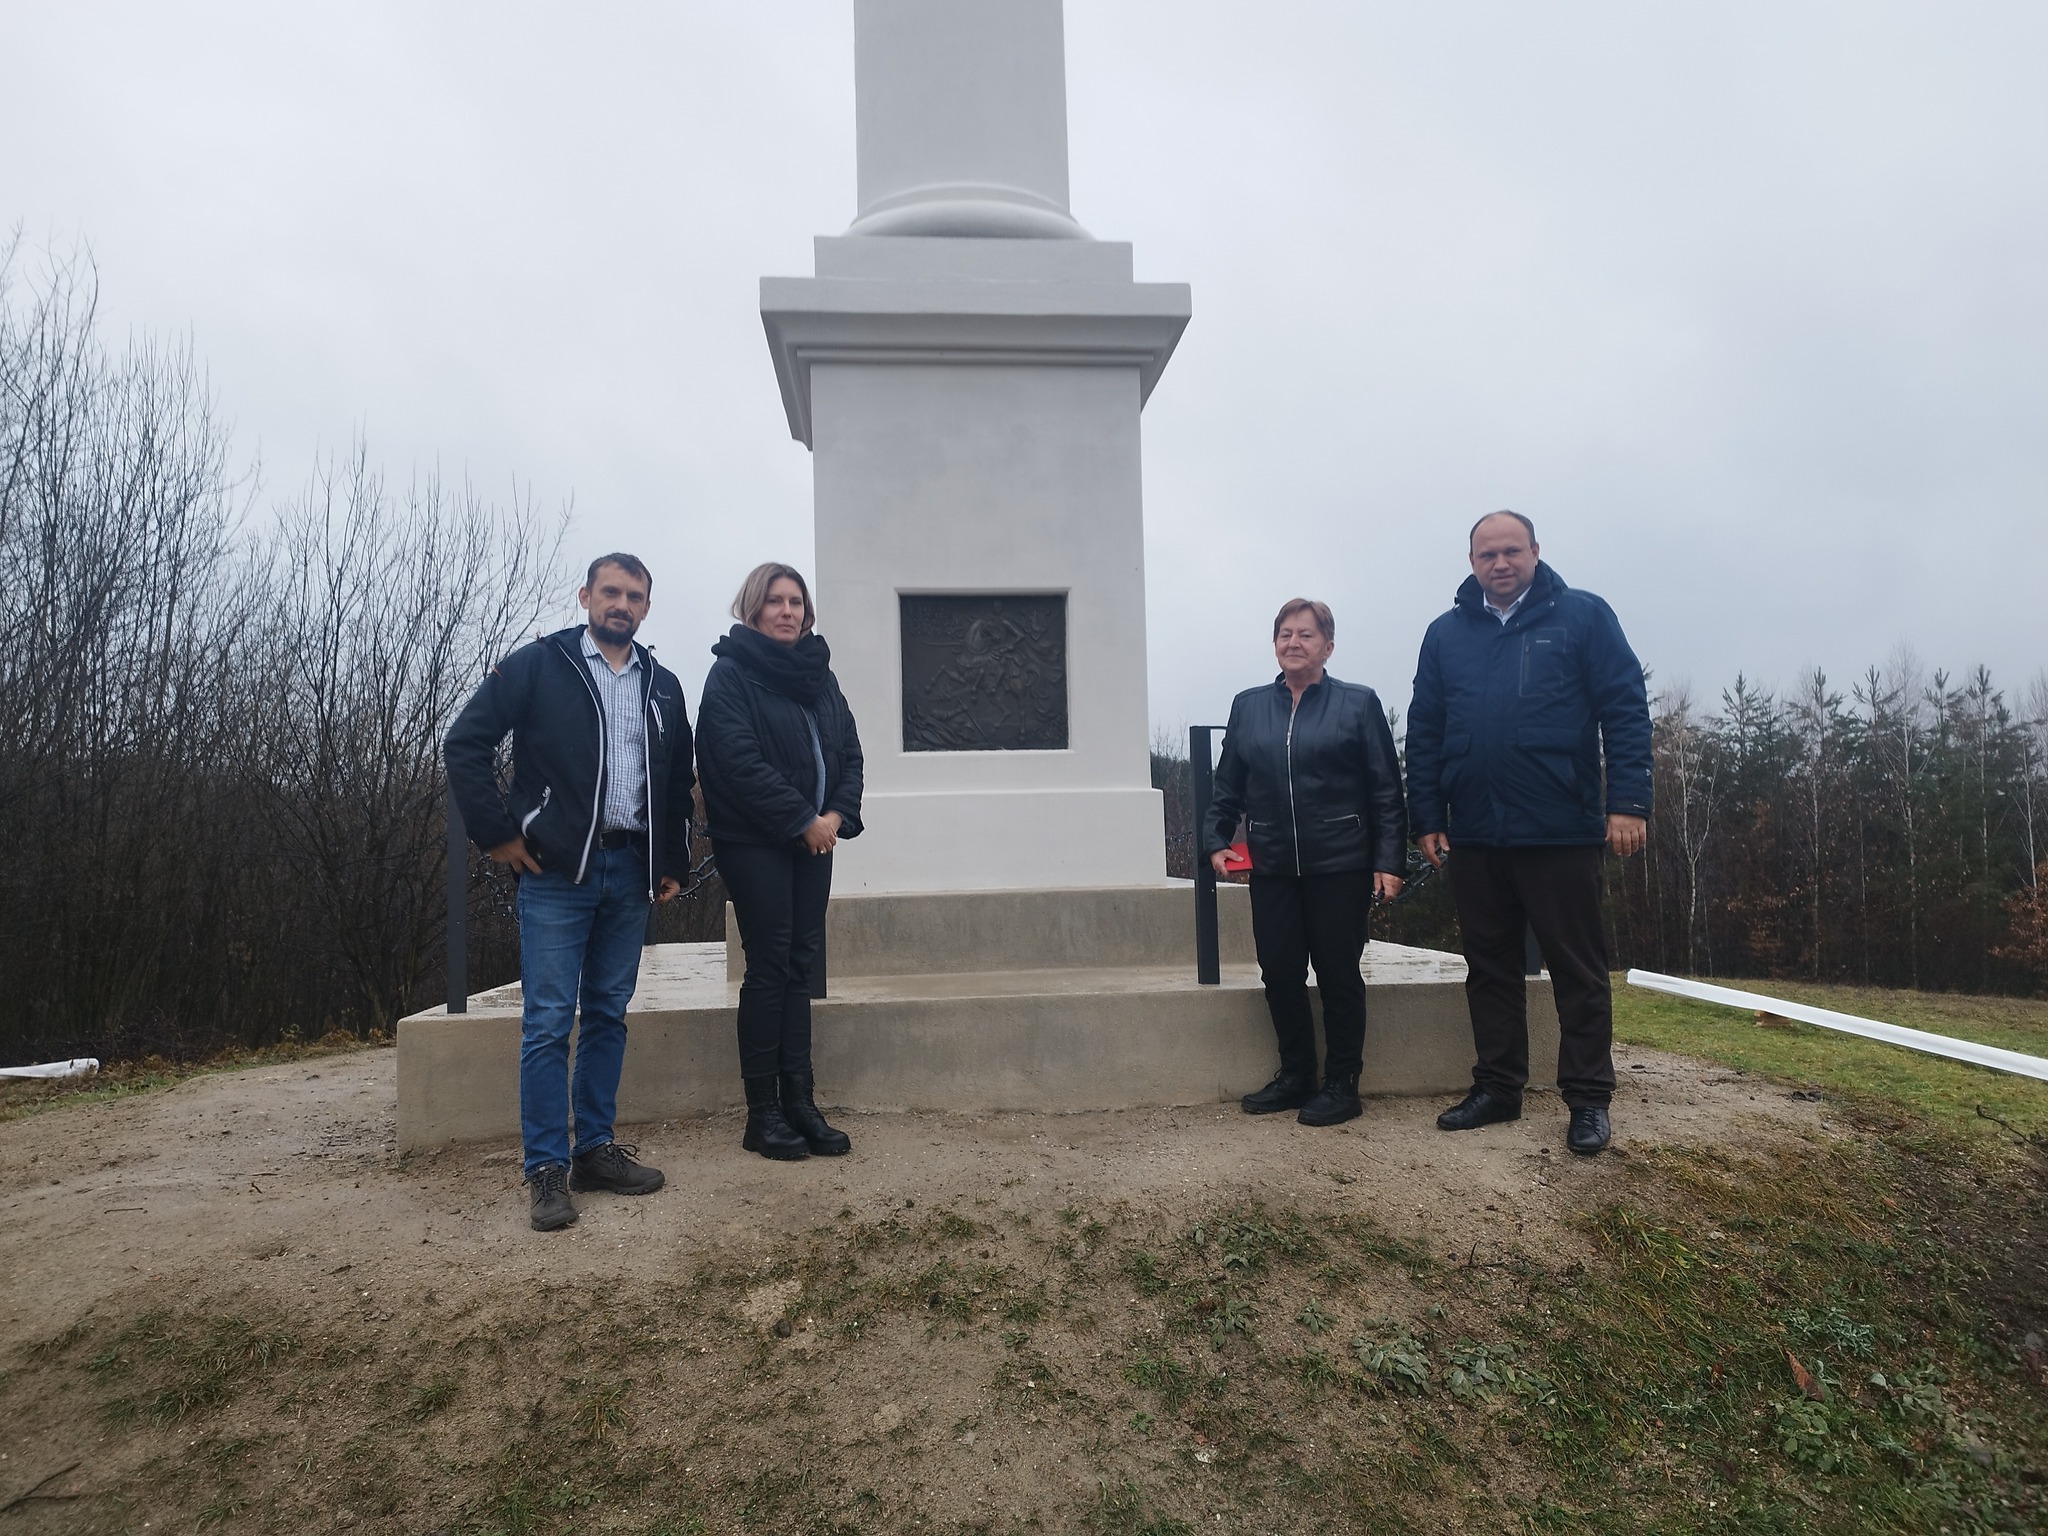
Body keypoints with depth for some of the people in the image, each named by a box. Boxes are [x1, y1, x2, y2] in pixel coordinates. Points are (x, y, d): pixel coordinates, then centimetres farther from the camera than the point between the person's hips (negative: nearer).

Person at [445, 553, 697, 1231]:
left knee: (608, 1015, 11)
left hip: (629, 871, 5)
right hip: (556, 871, -5)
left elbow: (680, 780, 19)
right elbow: (466, 742, -4)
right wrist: (497, 833, -8)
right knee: (548, 1022, -3)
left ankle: (595, 1148, 22)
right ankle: (547, 1168, 5)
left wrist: (673, 862, 14)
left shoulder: (662, 685, 13)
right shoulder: (538, 664, -2)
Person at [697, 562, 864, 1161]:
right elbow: (740, 761, -16)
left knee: (802, 965, 7)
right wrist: (802, 819, -16)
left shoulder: (818, 673, 14)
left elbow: (850, 751, 11)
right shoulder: (731, 673, -5)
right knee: (769, 969, -3)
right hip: (755, 842, -6)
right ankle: (762, 1114, 6)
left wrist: (838, 814, -6)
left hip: (814, 839, 6)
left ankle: (799, 1103, 12)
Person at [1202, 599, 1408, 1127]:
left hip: (1340, 866, -3)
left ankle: (1341, 1084, 17)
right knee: (1279, 973, 5)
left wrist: (1389, 860, -8)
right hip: (1272, 867, 3)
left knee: (1338, 973, 3)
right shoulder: (1248, 706, 11)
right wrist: (1216, 840, 4)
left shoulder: (1358, 704, 1)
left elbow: (1387, 790, -2)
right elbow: (1227, 786, 15)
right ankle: (1296, 1076, 23)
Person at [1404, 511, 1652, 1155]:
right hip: (1474, 836, 4)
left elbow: (1626, 711, -3)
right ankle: (1497, 1087, 23)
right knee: (1489, 967, 11)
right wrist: (1427, 818, 4)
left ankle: (1588, 1099, 15)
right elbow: (1423, 734, 10)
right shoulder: (1446, 634, 11)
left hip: (1560, 832, -3)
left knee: (1578, 969, 5)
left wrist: (1628, 802, -11)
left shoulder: (1583, 617, 2)